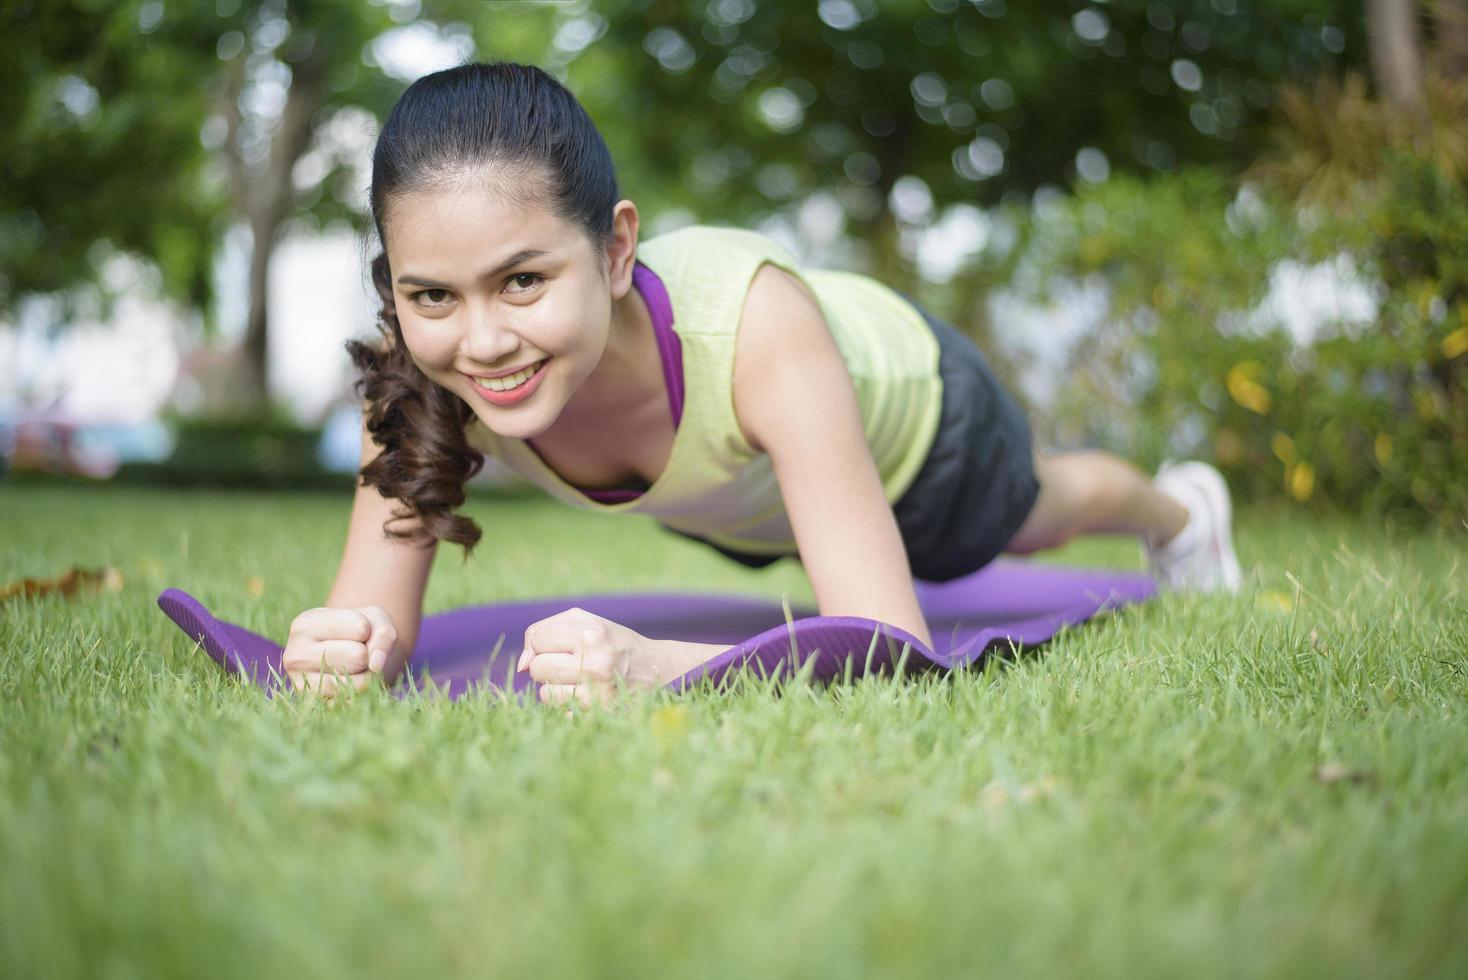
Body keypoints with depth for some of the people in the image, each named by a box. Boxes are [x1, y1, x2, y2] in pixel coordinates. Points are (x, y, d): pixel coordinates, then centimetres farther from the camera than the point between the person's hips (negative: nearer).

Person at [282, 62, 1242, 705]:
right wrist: (343, 653, -57)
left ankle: (1179, 508, 67)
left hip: (905, 407, -4)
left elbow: (894, 651, -51)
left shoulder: (751, 324, -50)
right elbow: (378, 622, -33)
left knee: (1033, 518, 31)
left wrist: (656, 665, -68)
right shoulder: (426, 368, -38)